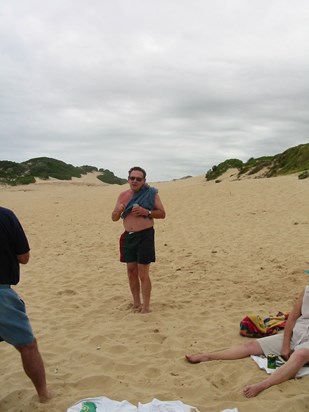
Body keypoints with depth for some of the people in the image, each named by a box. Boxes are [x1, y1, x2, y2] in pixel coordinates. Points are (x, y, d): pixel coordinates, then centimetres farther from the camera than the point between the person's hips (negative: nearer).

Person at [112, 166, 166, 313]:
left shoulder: (151, 194, -5)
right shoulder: (123, 195, 7)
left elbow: (162, 214, -2)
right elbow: (114, 218, 11)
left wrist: (146, 212, -18)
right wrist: (118, 210, -11)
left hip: (144, 236, -5)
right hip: (128, 237, 5)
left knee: (143, 274, -4)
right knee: (131, 271, 11)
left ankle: (146, 306, 7)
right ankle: (136, 303, 25)